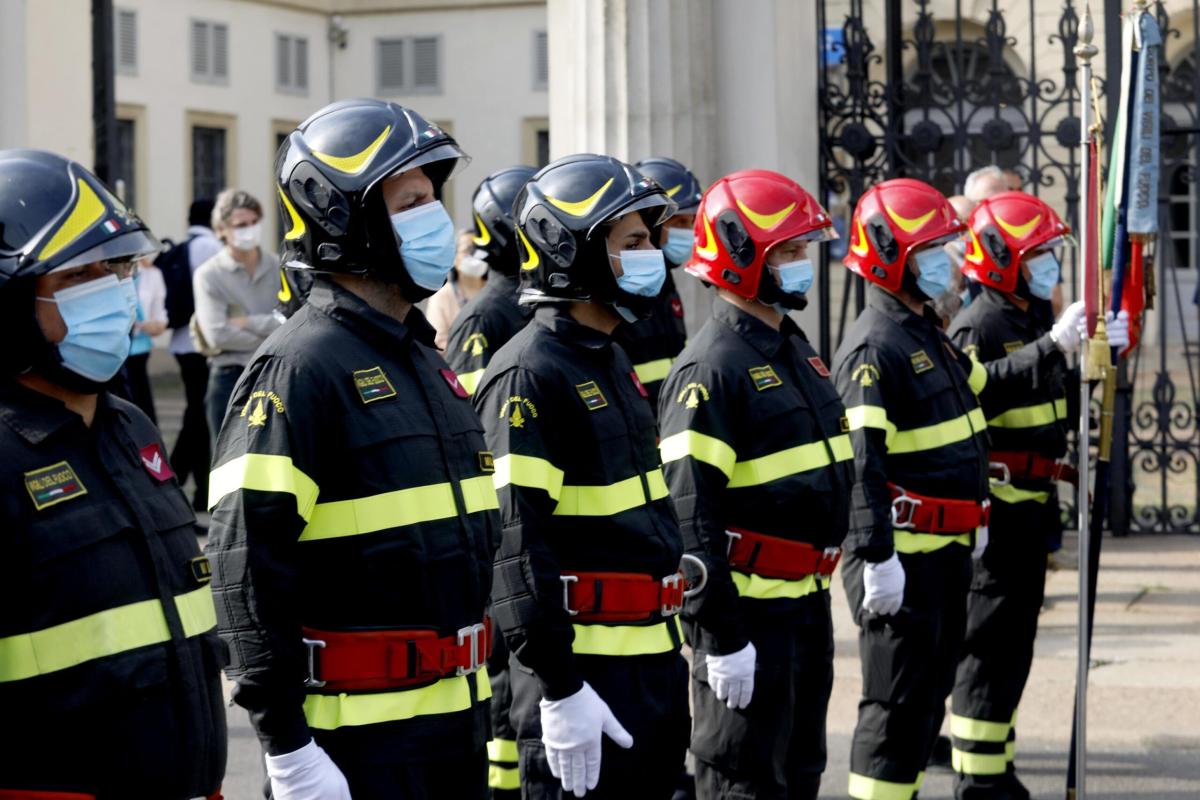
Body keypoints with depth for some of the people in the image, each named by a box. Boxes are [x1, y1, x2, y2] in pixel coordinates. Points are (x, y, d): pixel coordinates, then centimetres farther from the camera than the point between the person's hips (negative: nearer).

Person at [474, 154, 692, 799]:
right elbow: (515, 544, -22)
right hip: (585, 665, -9)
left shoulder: (613, 362, 15)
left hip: (654, 655, 9)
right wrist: (559, 688, -24)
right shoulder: (530, 375, -16)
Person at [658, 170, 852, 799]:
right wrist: (720, 639, -23)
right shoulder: (711, 369, -17)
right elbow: (690, 516, -22)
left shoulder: (795, 350, 14)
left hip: (807, 601, 9)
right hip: (749, 610, -9)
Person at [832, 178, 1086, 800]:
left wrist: (1053, 346, 29)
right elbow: (861, 464, -24)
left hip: (948, 551, 10)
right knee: (897, 704, -6)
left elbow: (982, 383, 33)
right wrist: (876, 559, -29)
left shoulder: (927, 330, 15)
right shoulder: (874, 347, -17)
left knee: (928, 695, 17)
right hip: (904, 556, -10)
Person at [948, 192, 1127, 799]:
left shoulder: (1034, 320, 14)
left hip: (1030, 509, 10)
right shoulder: (980, 328, -16)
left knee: (1014, 640, 15)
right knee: (991, 645, -5)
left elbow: (1058, 409, 23)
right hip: (997, 512, -10)